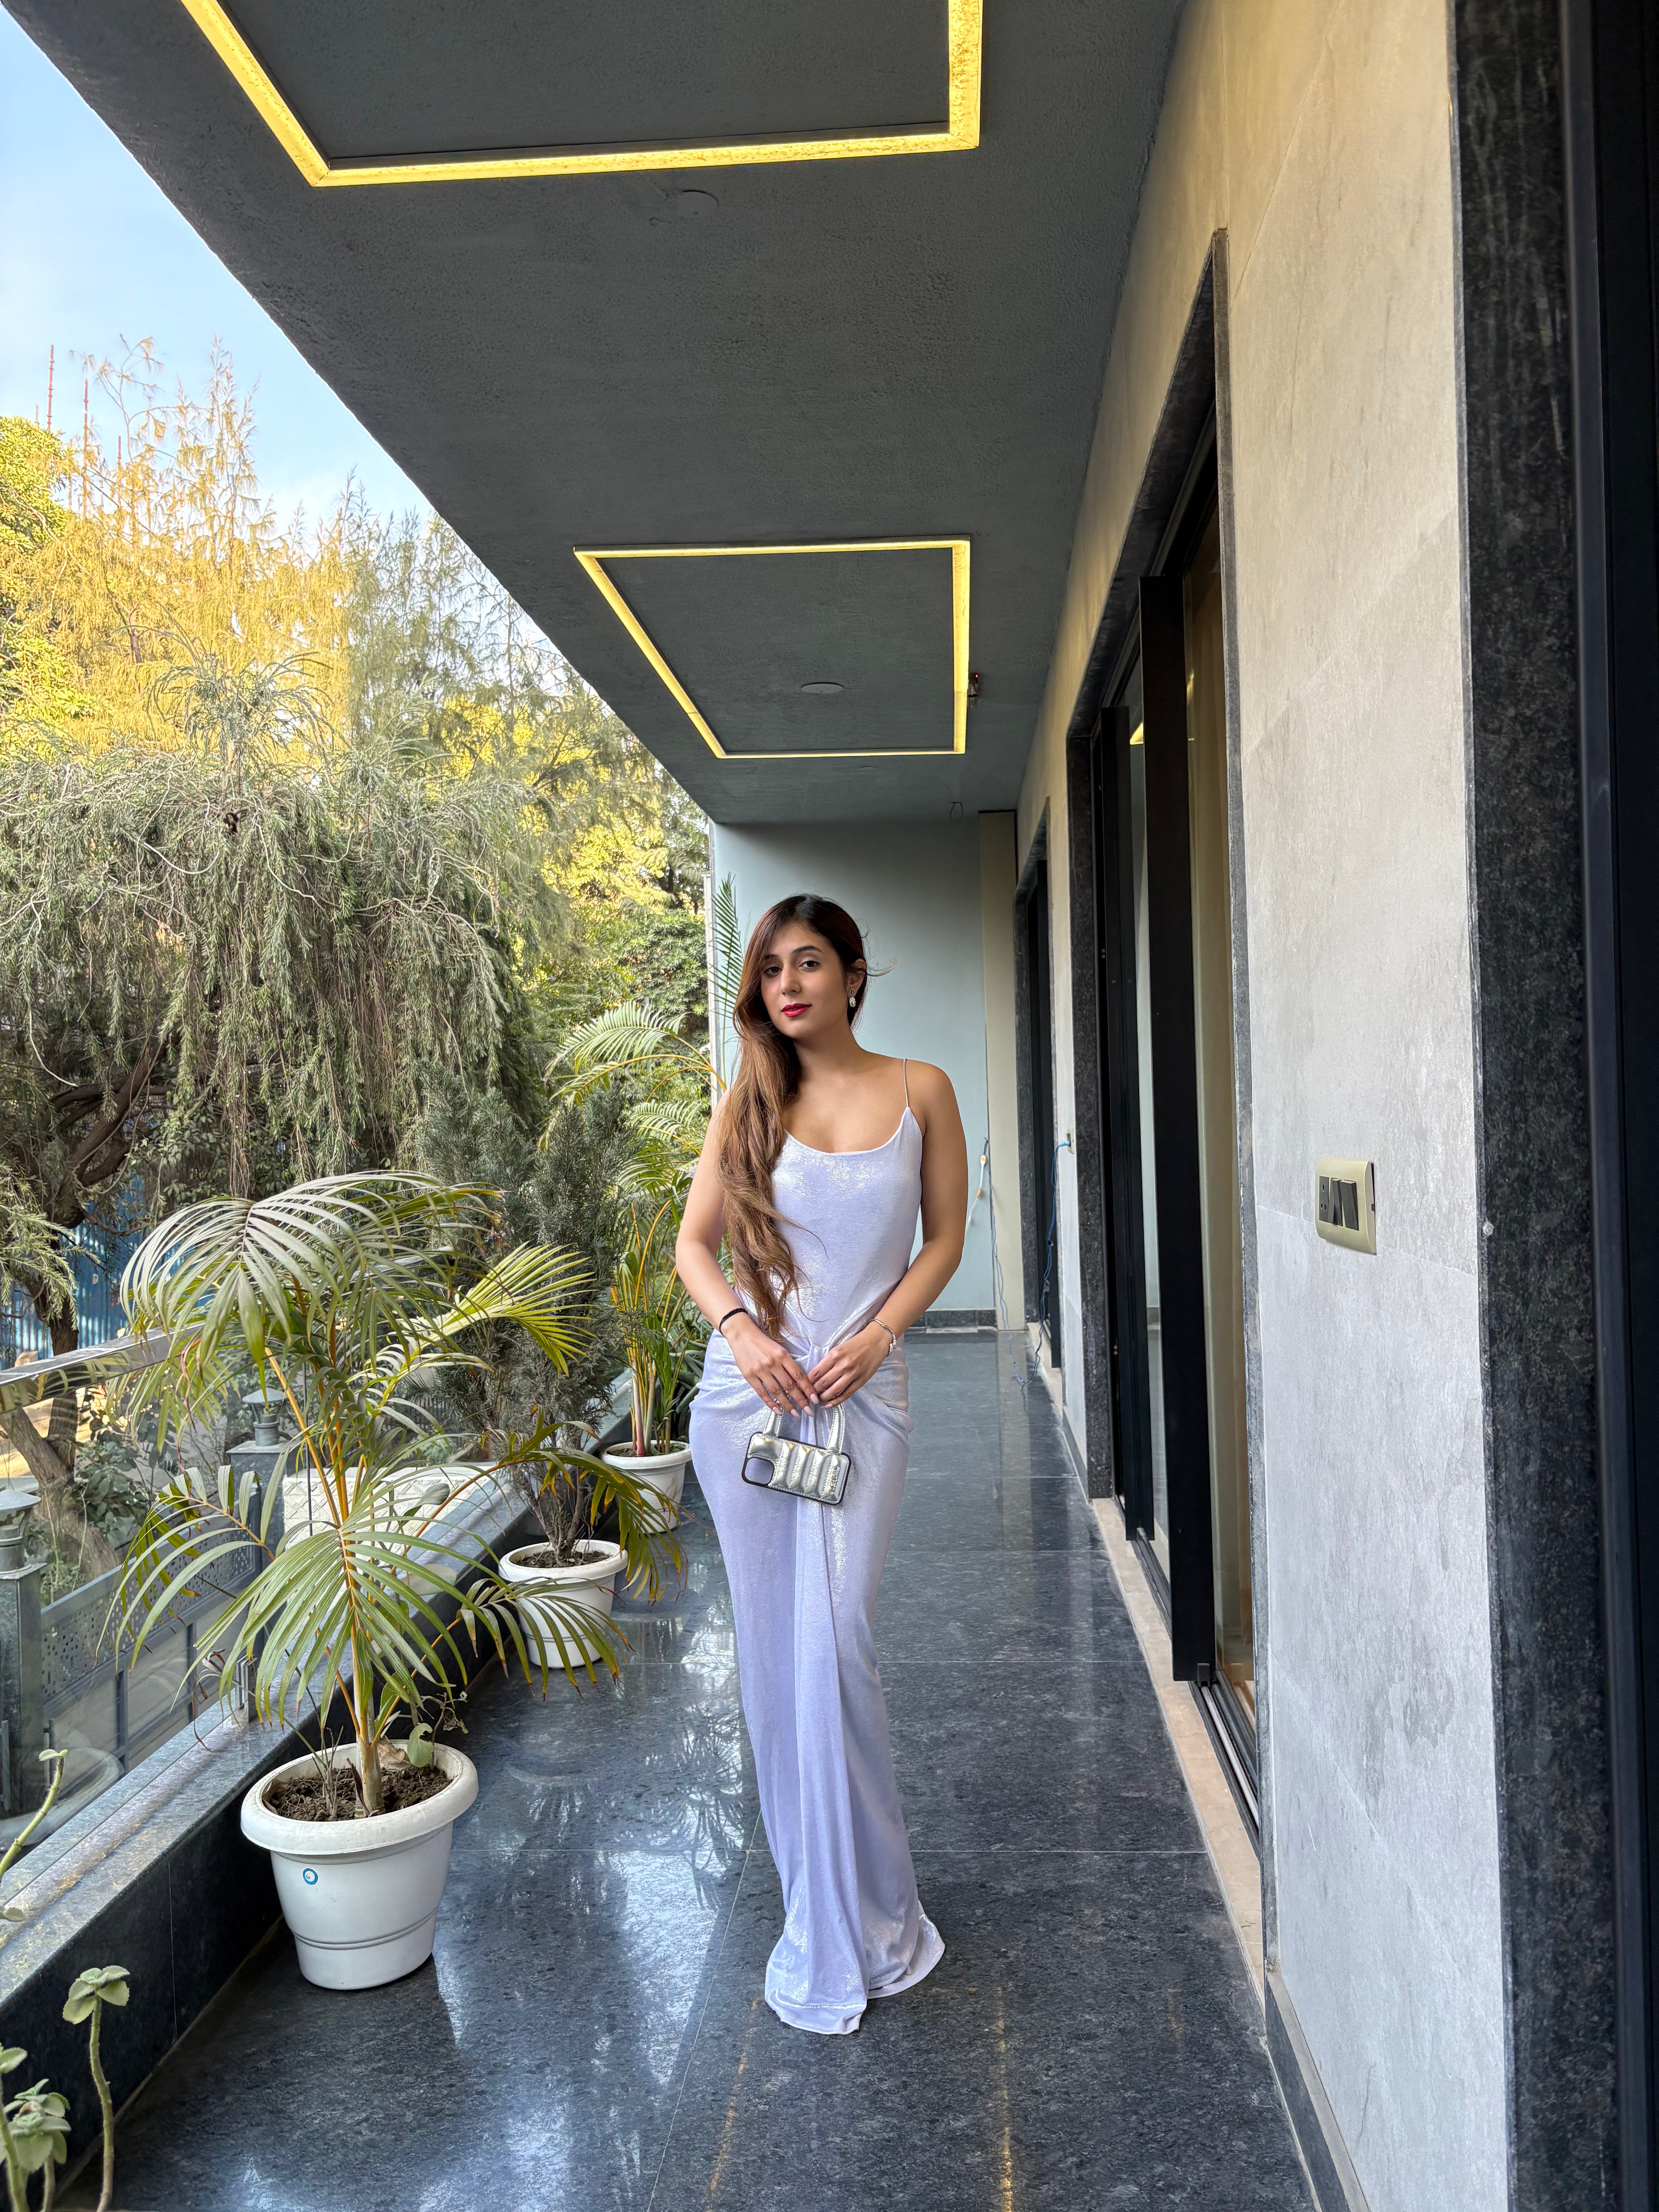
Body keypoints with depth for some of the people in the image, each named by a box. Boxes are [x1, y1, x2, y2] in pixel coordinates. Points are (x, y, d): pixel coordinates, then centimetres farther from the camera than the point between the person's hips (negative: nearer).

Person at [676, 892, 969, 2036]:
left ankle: (849, 1922, 11)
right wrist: (738, 1327, -10)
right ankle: (824, 1891, 26)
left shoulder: (920, 1090, 3)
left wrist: (874, 1336, -8)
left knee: (837, 1636, -9)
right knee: (776, 1643, 7)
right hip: (749, 1390, 2)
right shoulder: (751, 1103, 6)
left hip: (862, 1392, -2)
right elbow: (695, 1241, 8)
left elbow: (945, 1238, 6)